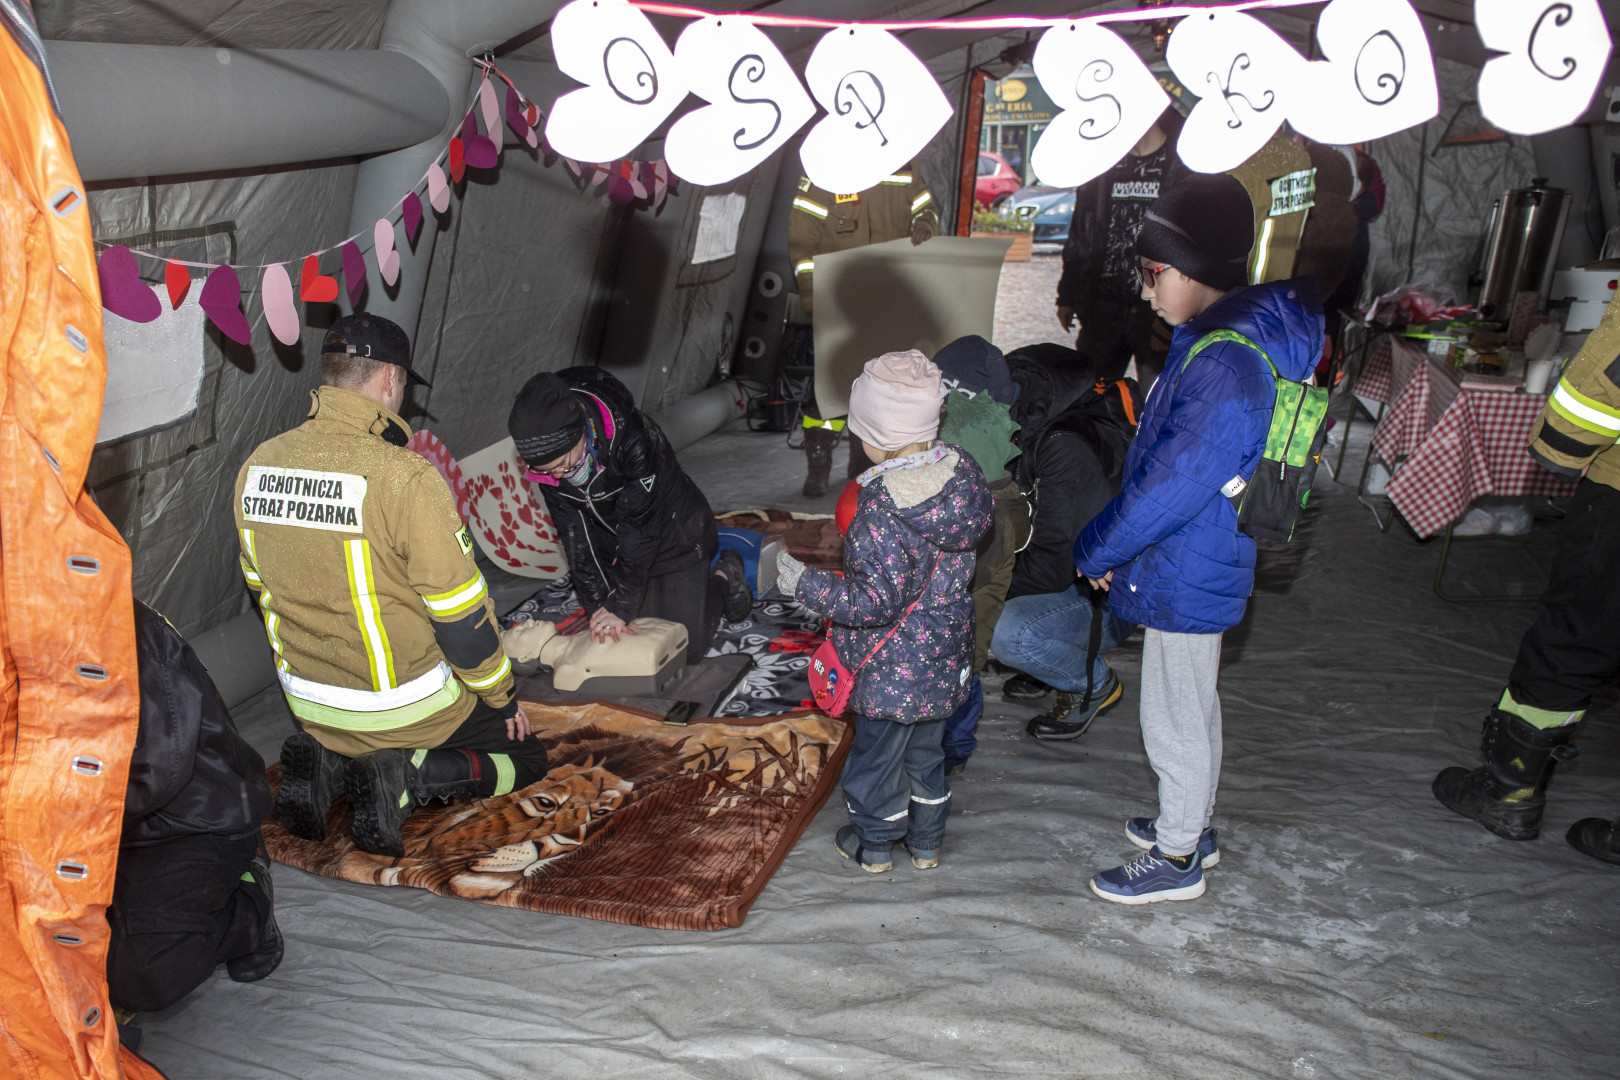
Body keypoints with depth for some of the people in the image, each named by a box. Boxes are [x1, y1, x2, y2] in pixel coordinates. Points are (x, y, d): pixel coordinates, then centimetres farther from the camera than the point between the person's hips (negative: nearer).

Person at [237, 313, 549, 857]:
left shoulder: (257, 466, -4)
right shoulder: (405, 476, -25)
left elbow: (262, 588, 9)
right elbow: (460, 614, -19)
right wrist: (501, 695, -3)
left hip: (307, 702, 6)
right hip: (406, 703, -6)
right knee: (525, 759, 15)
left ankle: (326, 762, 5)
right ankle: (403, 778, -9)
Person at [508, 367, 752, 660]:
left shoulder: (632, 438, -38)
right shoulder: (547, 454, -20)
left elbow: (638, 529, -31)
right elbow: (573, 531, -12)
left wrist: (621, 607, -26)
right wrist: (598, 602, -14)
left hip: (676, 538, -5)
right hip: (615, 546, 5)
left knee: (688, 648, -2)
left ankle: (723, 576, 23)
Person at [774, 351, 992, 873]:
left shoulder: (881, 511, -31)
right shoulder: (962, 470, -9)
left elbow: (877, 601, -28)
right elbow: (981, 523, 9)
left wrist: (804, 583, -21)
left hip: (892, 666, -7)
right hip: (947, 654, 7)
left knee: (878, 750, 16)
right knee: (927, 747, 25)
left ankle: (874, 844, 36)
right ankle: (927, 841, 42)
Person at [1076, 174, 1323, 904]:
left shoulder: (1225, 367, -27)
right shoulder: (1219, 338, 5)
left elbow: (1172, 485, -27)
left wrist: (1095, 551, -14)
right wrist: (1111, 544, 11)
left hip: (1185, 577, -10)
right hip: (1190, 568, 10)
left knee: (1175, 720, 7)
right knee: (1191, 708, 24)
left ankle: (1176, 860, 26)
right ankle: (1191, 826, 42)